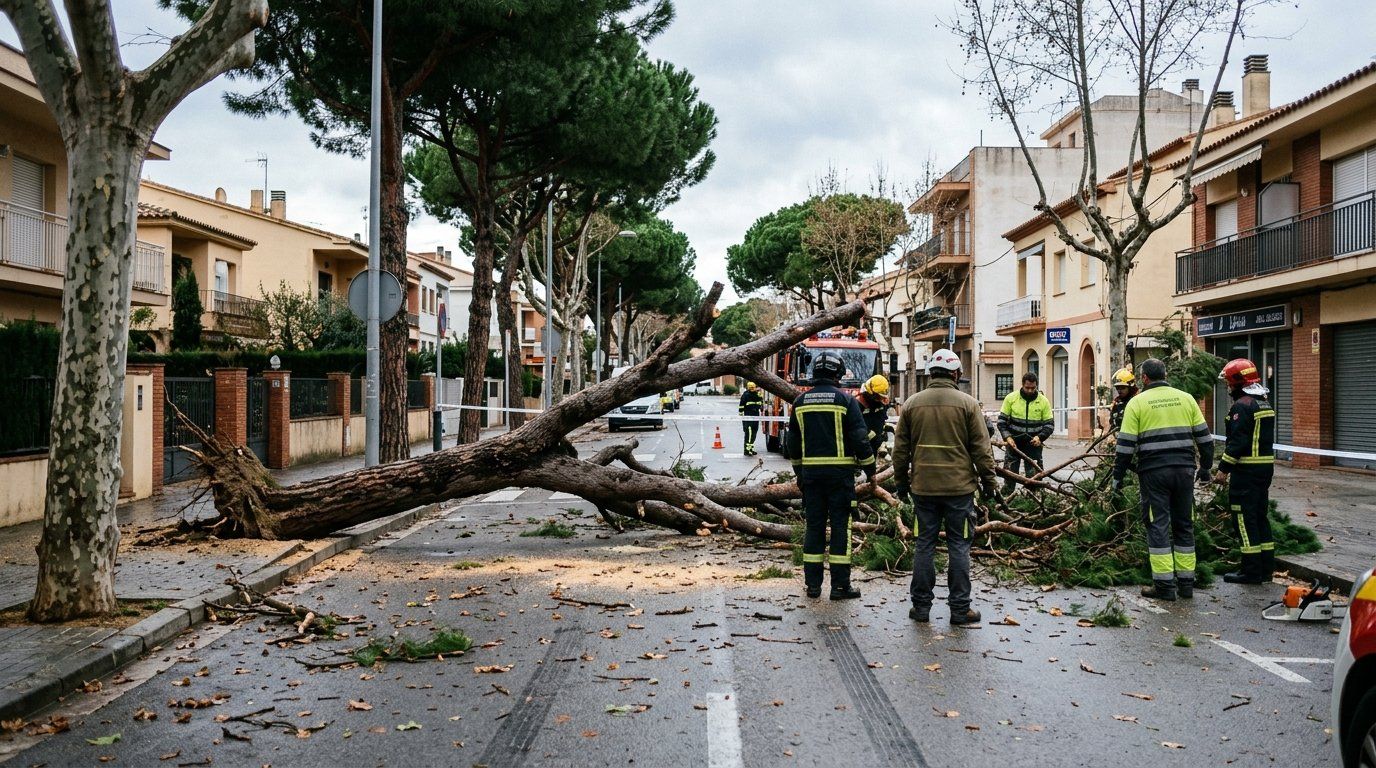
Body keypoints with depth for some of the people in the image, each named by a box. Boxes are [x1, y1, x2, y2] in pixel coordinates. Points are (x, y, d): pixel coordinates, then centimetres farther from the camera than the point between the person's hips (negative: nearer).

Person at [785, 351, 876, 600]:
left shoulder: (800, 402, 7)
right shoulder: (845, 400, -6)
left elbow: (792, 443, 14)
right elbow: (859, 439, -8)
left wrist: (799, 471, 25)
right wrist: (870, 469, 2)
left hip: (810, 473, 4)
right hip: (839, 473, -4)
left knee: (814, 526, 9)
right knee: (840, 527, 1)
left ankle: (812, 584, 11)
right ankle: (840, 585, 2)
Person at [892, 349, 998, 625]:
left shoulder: (911, 404, 4)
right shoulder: (967, 403, -3)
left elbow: (900, 449, 8)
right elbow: (981, 449, -3)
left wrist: (902, 482, 17)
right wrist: (989, 482, 6)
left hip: (923, 488, 2)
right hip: (959, 488, -2)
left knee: (924, 546, 8)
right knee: (959, 547, 4)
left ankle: (921, 606, 12)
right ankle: (960, 609, 7)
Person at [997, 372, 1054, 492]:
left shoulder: (1043, 401, -3)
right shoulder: (1011, 398, -5)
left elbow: (1049, 424, 1)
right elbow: (1002, 420, -1)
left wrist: (1040, 437, -16)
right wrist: (1007, 437, -15)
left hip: (1033, 445, 0)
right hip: (1013, 443, 0)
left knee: (1033, 476, 4)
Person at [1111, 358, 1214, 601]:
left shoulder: (1137, 403, -1)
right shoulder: (1186, 399, 9)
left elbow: (1125, 445, -4)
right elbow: (1204, 437, 12)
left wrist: (1118, 476, 3)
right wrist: (1205, 467, 22)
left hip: (1154, 472, -4)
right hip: (1184, 470, 4)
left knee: (1158, 526, 1)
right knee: (1184, 525, 13)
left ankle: (1164, 585, -1)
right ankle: (1186, 582, 17)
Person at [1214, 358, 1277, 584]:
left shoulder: (1242, 406, -16)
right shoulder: (1265, 404, 14)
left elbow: (1238, 441, -20)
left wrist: (1224, 468, -15)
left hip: (1246, 471, -9)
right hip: (1266, 466, 9)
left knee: (1245, 519, -4)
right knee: (1261, 516, 15)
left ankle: (1251, 571, -3)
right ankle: (1266, 567, 19)